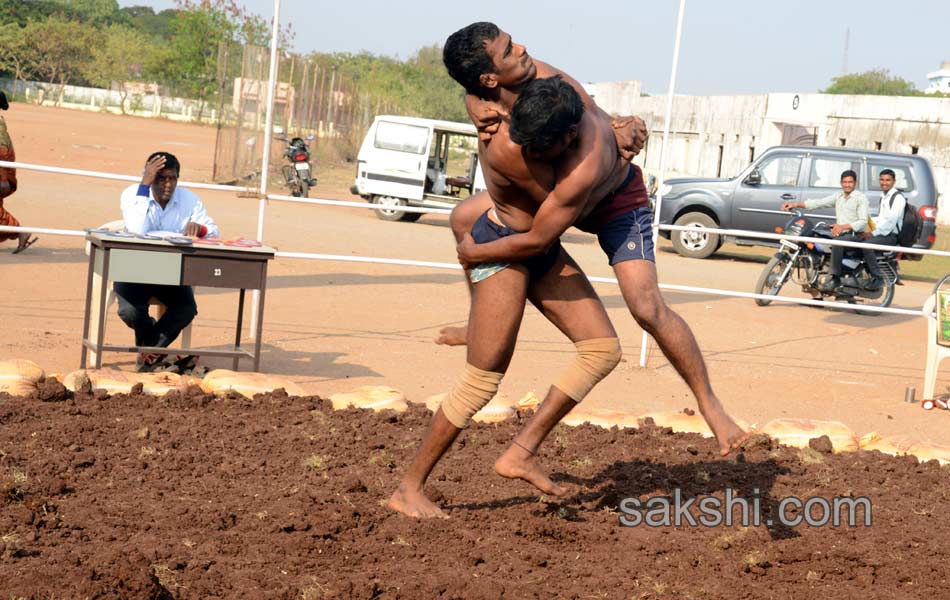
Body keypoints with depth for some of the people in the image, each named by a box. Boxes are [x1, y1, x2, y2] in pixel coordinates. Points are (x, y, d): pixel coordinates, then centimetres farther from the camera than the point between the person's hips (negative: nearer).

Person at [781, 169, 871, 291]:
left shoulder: (861, 198, -3)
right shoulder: (838, 196, 15)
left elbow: (863, 221, -13)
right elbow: (819, 202, 4)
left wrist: (843, 226, -30)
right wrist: (796, 204, -9)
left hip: (855, 235, -7)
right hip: (840, 235, 7)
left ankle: (835, 279, -31)